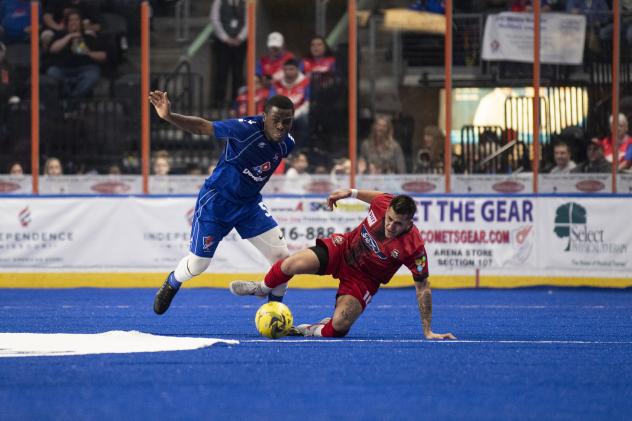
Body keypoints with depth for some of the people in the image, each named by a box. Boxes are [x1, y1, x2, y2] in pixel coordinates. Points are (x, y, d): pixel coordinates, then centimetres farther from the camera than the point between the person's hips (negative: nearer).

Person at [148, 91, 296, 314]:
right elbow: (202, 126, -29)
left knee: (282, 256, -7)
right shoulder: (246, 129, -29)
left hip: (249, 203, 5)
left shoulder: (286, 143, -10)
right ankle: (171, 284, 43)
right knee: (197, 264, 7)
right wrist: (168, 116, -42)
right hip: (216, 201, -5)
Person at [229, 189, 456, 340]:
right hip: (343, 249, 2)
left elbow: (422, 288, -21)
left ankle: (315, 331, 11)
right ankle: (263, 288, 13)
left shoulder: (414, 247, -31)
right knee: (293, 265, -21)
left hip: (364, 279, -2)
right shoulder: (383, 204, -22)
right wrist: (351, 192, 8)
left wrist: (428, 331, -19)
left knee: (339, 325, -27)